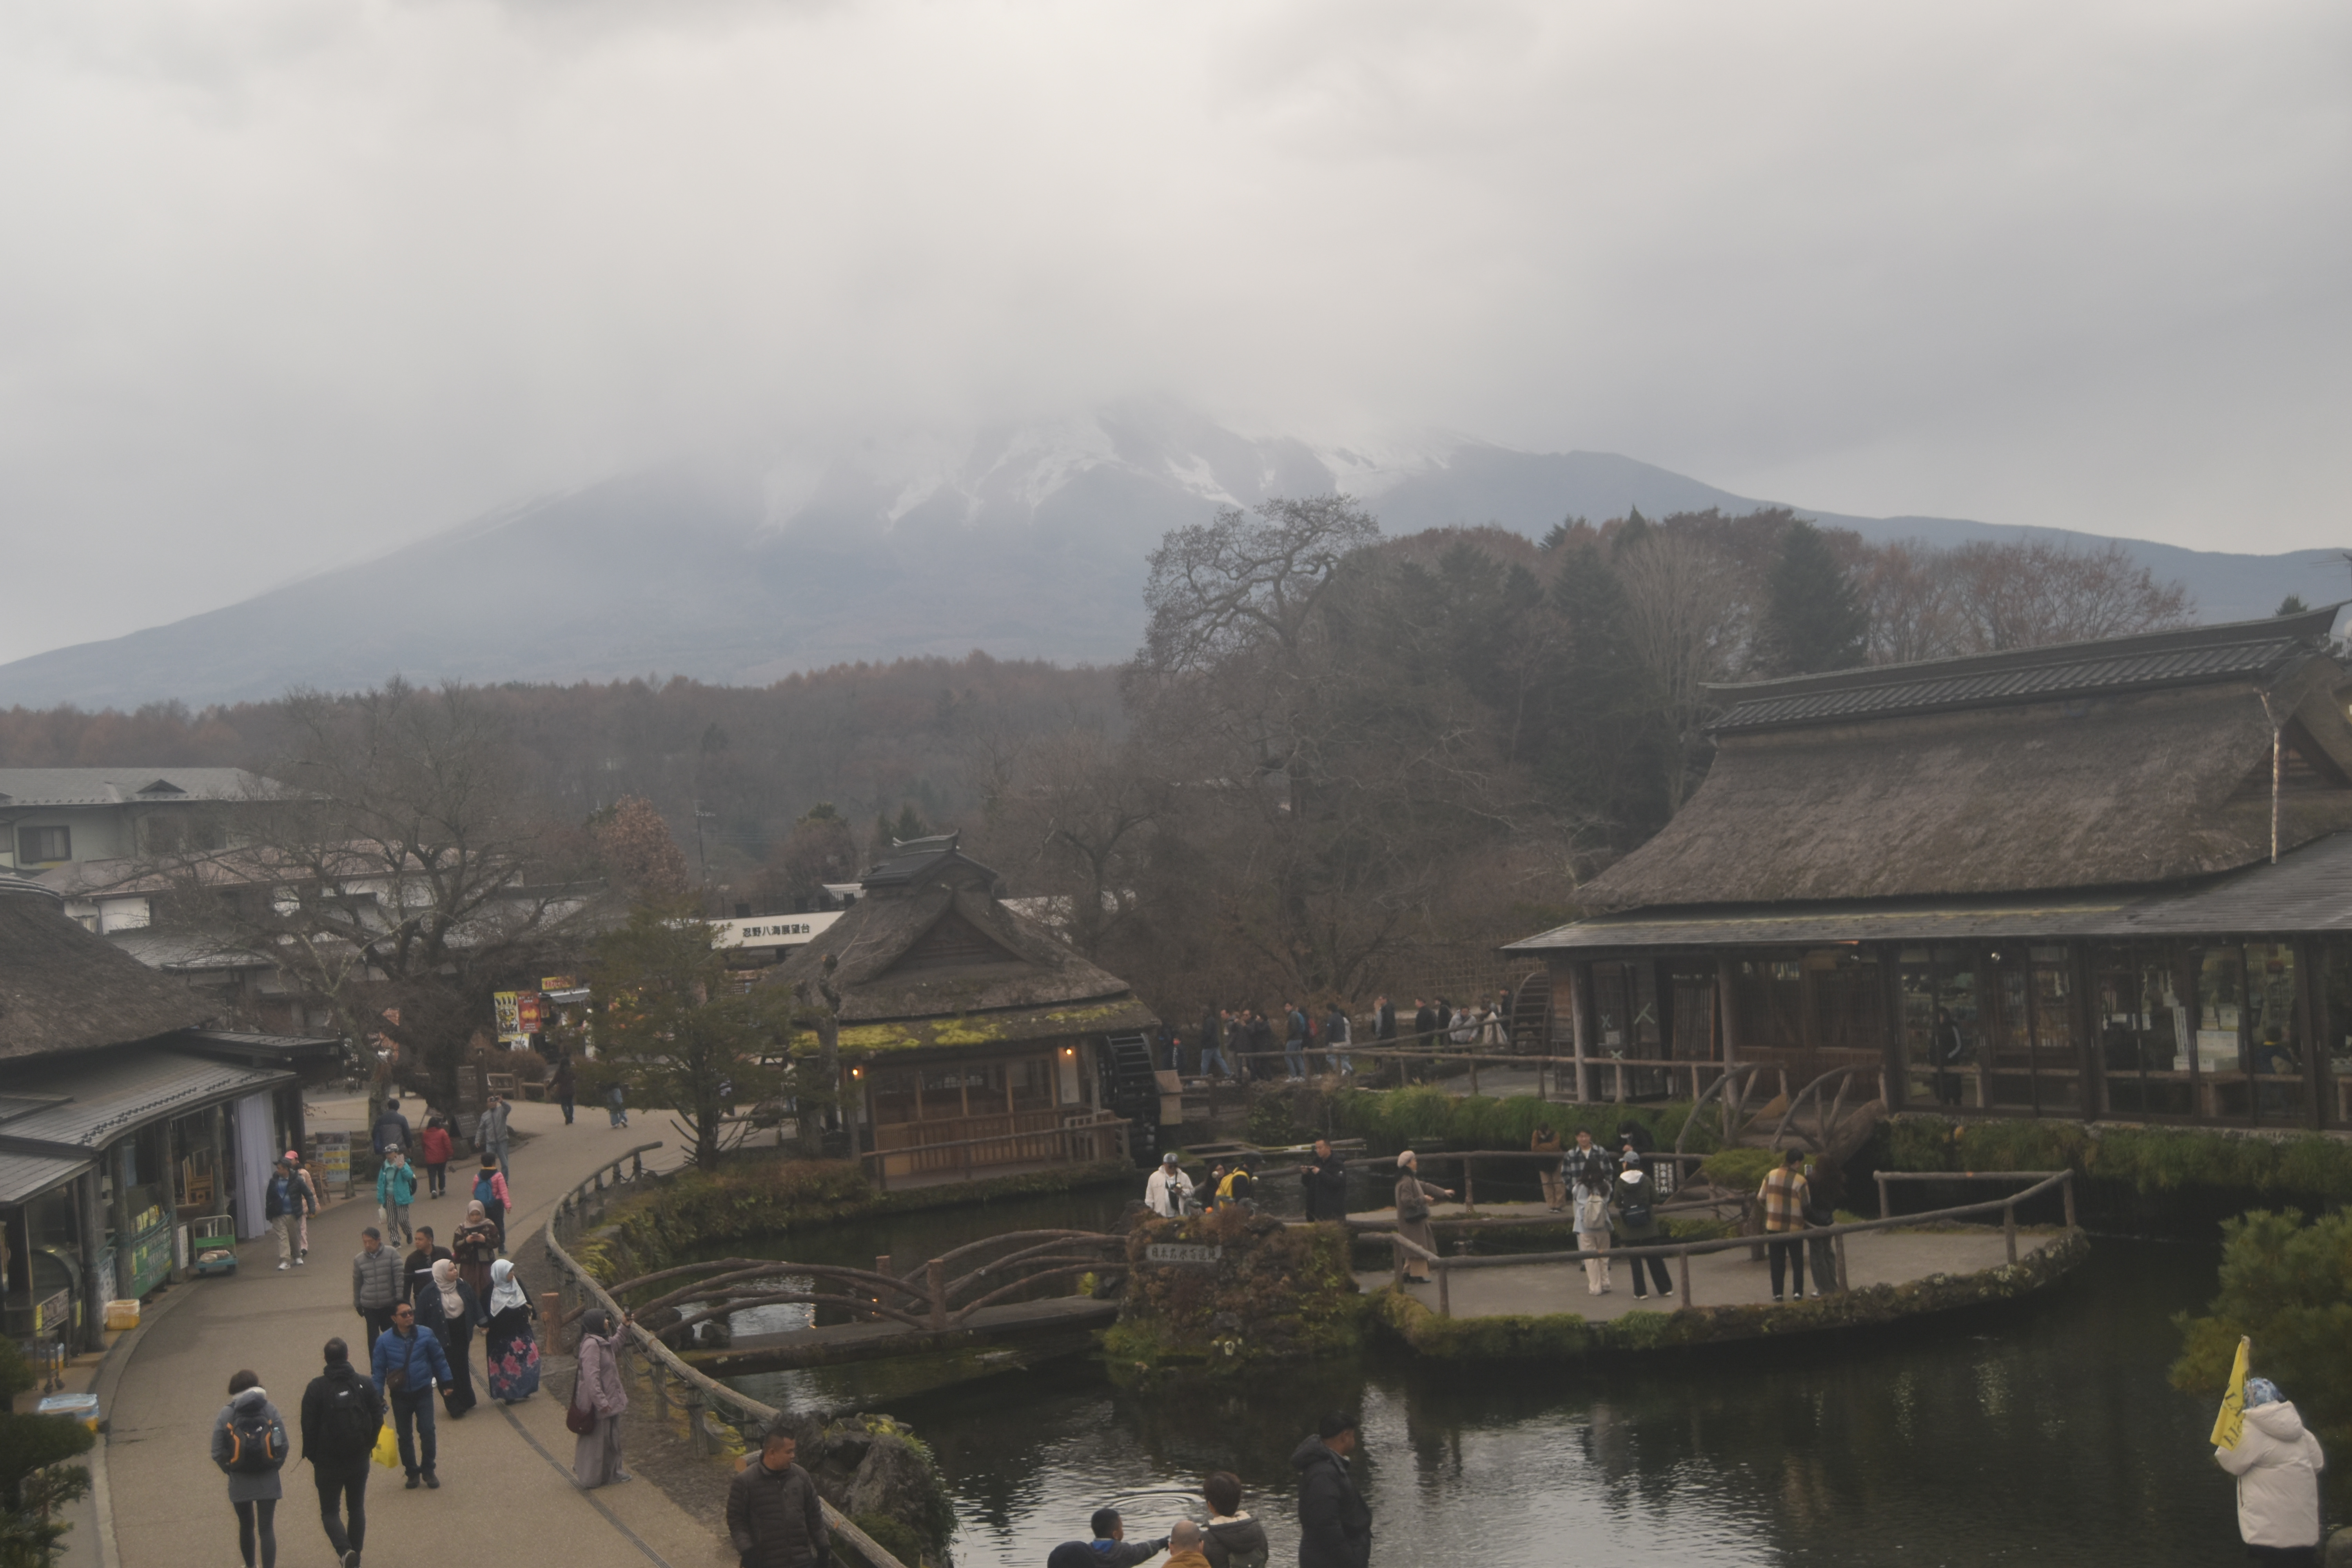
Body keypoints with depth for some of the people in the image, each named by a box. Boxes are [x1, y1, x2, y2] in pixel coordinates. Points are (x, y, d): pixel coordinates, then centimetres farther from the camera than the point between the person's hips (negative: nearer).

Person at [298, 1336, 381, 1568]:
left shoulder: (317, 1388, -13)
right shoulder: (364, 1384, -5)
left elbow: (309, 1425, -12)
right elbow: (378, 1418, -2)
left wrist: (312, 1455, 2)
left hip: (328, 1462, -3)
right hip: (359, 1460, 3)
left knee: (330, 1512, 7)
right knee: (357, 1509, 18)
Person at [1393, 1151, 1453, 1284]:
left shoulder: (1412, 1179, 13)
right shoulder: (1406, 1182, -20)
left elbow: (1425, 1186, 22)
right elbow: (1407, 1200, -27)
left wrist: (1443, 1192, 24)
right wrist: (1423, 1200, -17)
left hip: (1416, 1218, 10)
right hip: (1412, 1219, -10)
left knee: (1416, 1247, 14)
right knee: (1418, 1246, -5)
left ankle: (1409, 1273, 18)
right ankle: (1418, 1274, 0)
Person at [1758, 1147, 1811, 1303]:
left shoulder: (1772, 1175, -3)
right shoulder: (1800, 1180, -14)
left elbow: (1762, 1198, 3)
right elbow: (1805, 1205, -13)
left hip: (1774, 1226, 3)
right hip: (1794, 1227, -3)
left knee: (1777, 1261, 9)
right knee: (1797, 1261, 10)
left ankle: (1778, 1293, 8)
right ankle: (1798, 1293, 8)